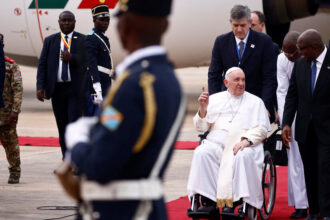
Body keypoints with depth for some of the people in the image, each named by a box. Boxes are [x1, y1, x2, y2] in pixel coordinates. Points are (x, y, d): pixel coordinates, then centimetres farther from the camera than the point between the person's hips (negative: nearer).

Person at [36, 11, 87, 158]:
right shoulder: (50, 41, 10)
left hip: (75, 89, -3)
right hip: (57, 89, 3)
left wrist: (71, 58, -29)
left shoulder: (83, 40, 3)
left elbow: (86, 60, -10)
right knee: (62, 126, 8)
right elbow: (42, 64, 4)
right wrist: (40, 87, -7)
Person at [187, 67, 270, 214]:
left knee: (243, 157, -37)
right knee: (201, 153, -30)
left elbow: (262, 129, 7)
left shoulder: (255, 102, 19)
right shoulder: (215, 99, 23)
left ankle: (232, 203, -36)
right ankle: (208, 200, -32)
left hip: (245, 143, -2)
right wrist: (203, 109, -3)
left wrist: (246, 140, -12)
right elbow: (201, 127, 17)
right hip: (217, 140, 2)